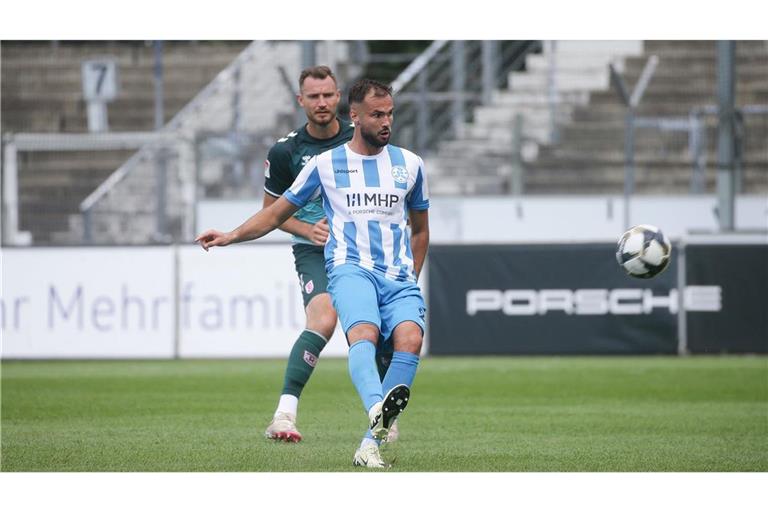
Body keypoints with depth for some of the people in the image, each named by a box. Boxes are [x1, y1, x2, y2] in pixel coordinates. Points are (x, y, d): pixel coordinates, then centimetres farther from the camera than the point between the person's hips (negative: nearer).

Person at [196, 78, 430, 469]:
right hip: (350, 268, -2)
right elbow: (277, 214, 21)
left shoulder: (410, 165, 18)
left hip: (399, 276, 2)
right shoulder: (325, 164, 13)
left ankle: (370, 444, -28)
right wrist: (229, 237, 9)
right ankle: (378, 410, -63)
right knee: (364, 334, -34)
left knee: (410, 339, -29)